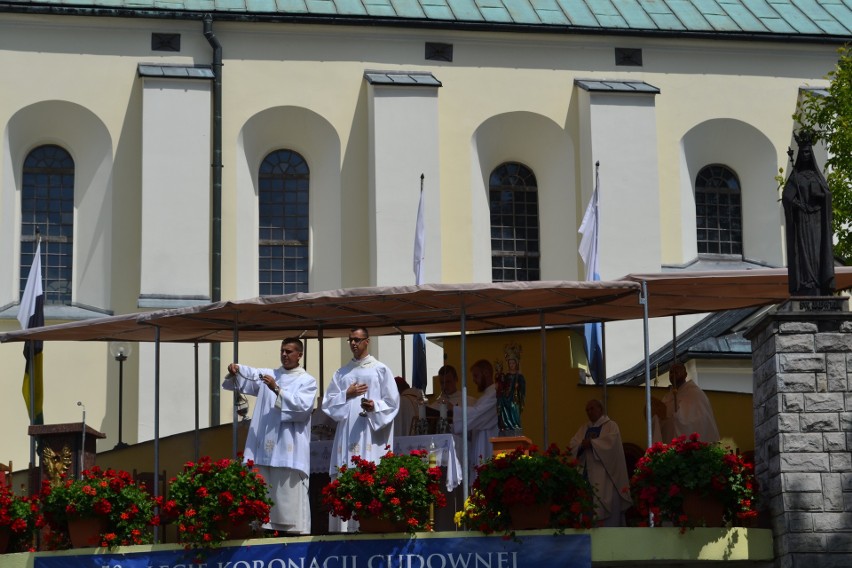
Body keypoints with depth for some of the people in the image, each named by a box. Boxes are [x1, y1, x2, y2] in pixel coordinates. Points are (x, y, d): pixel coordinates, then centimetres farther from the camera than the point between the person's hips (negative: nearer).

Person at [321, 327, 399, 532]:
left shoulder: (380, 370, 6)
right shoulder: (341, 373, 17)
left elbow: (392, 402, 2)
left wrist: (375, 406, -15)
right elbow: (328, 403, 12)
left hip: (371, 435, -3)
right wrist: (347, 395, -3)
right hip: (346, 435, 4)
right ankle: (344, 529, -4)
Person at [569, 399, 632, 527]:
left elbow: (610, 442, -16)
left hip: (605, 474, -5)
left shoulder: (611, 426, 3)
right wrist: (582, 445, -16)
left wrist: (591, 443, -13)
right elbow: (573, 444, 5)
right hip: (589, 473, 5)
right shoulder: (584, 428, 19)